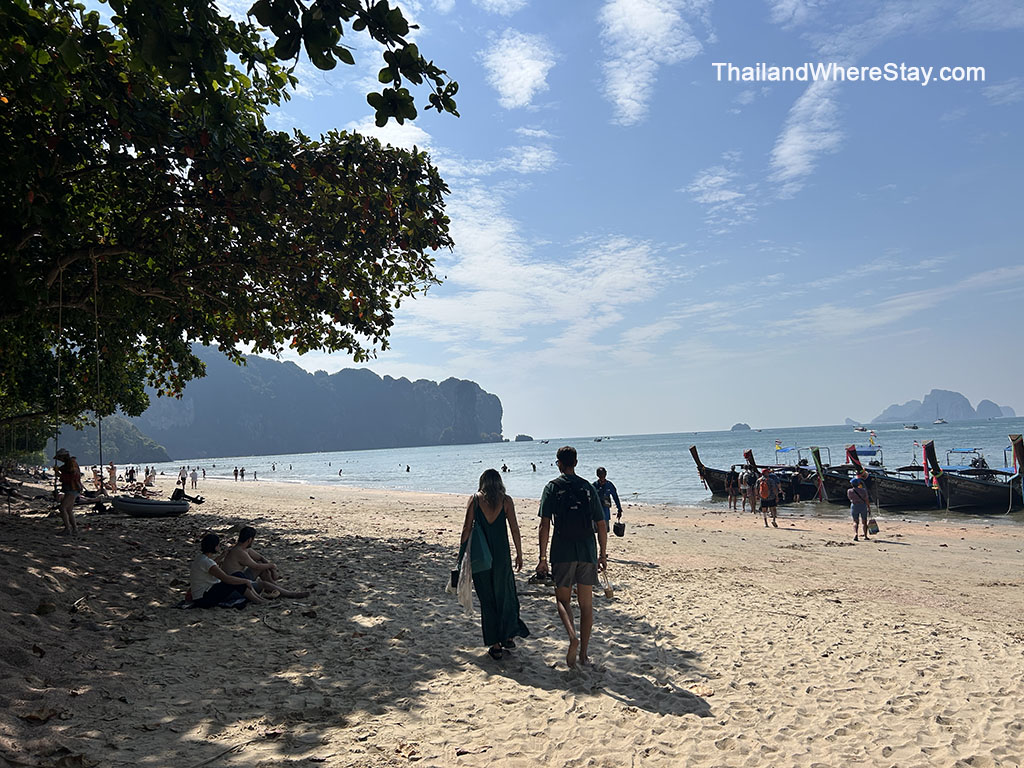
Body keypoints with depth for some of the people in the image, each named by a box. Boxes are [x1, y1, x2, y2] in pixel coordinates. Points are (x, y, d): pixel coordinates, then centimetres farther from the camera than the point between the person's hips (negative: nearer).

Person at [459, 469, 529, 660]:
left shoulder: (474, 499, 0)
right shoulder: (506, 500, 0)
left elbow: (467, 528, -3)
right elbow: (514, 529, -1)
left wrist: (461, 554, 3)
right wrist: (519, 554, 7)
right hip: (501, 555, 0)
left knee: (487, 599, 9)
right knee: (505, 595, 18)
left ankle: (495, 645, 13)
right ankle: (509, 636, 22)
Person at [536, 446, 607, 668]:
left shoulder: (553, 487, -2)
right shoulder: (588, 488, 6)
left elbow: (545, 525, -8)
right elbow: (601, 525, 5)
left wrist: (543, 557, -4)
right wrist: (603, 554, 14)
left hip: (563, 551, -2)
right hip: (587, 551, 2)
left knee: (563, 599, 11)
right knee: (586, 604, 11)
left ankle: (573, 636, -15)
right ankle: (583, 653, 15)